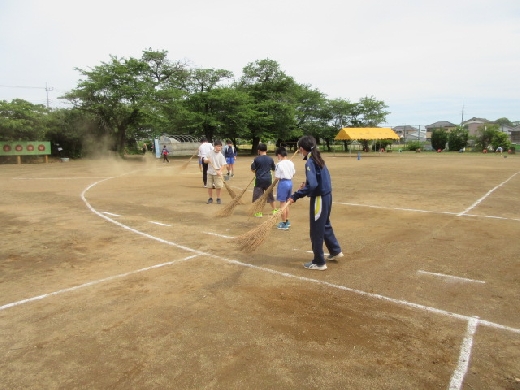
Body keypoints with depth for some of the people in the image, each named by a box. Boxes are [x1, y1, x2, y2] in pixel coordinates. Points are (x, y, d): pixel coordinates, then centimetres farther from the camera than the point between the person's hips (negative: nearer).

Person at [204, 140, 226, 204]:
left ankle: (218, 198, 11)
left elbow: (223, 164, -8)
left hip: (217, 173, -2)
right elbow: (205, 161, 6)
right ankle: (210, 198, 20)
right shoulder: (210, 153, 0)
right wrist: (207, 160, -17)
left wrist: (219, 171, -23)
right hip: (210, 172, 2)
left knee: (219, 186, -5)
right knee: (209, 186, 6)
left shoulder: (221, 155, -5)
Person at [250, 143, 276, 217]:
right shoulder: (270, 159, -1)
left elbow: (252, 169, -5)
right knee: (270, 195, 18)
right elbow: (273, 169, 11)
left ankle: (259, 212, 6)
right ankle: (274, 210, 28)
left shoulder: (256, 159, -10)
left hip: (259, 180, -3)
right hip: (268, 179, 3)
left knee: (258, 195, 6)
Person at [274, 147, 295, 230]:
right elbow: (293, 174, 12)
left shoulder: (279, 164, -16)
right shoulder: (291, 163, 6)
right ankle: (287, 221, 30)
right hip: (290, 182, 8)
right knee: (286, 203, 20)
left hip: (283, 183, -8)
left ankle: (284, 224, 6)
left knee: (282, 204, 0)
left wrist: (275, 173, 4)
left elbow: (278, 177, -15)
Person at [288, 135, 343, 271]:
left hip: (319, 199, -9)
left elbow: (312, 185, -30)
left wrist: (295, 196, -29)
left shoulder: (310, 162, -21)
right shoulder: (317, 159, 7)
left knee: (316, 231, 3)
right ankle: (335, 251, 41)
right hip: (326, 196, 9)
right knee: (325, 225, 26)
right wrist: (307, 185, 16)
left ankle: (319, 262, 15)